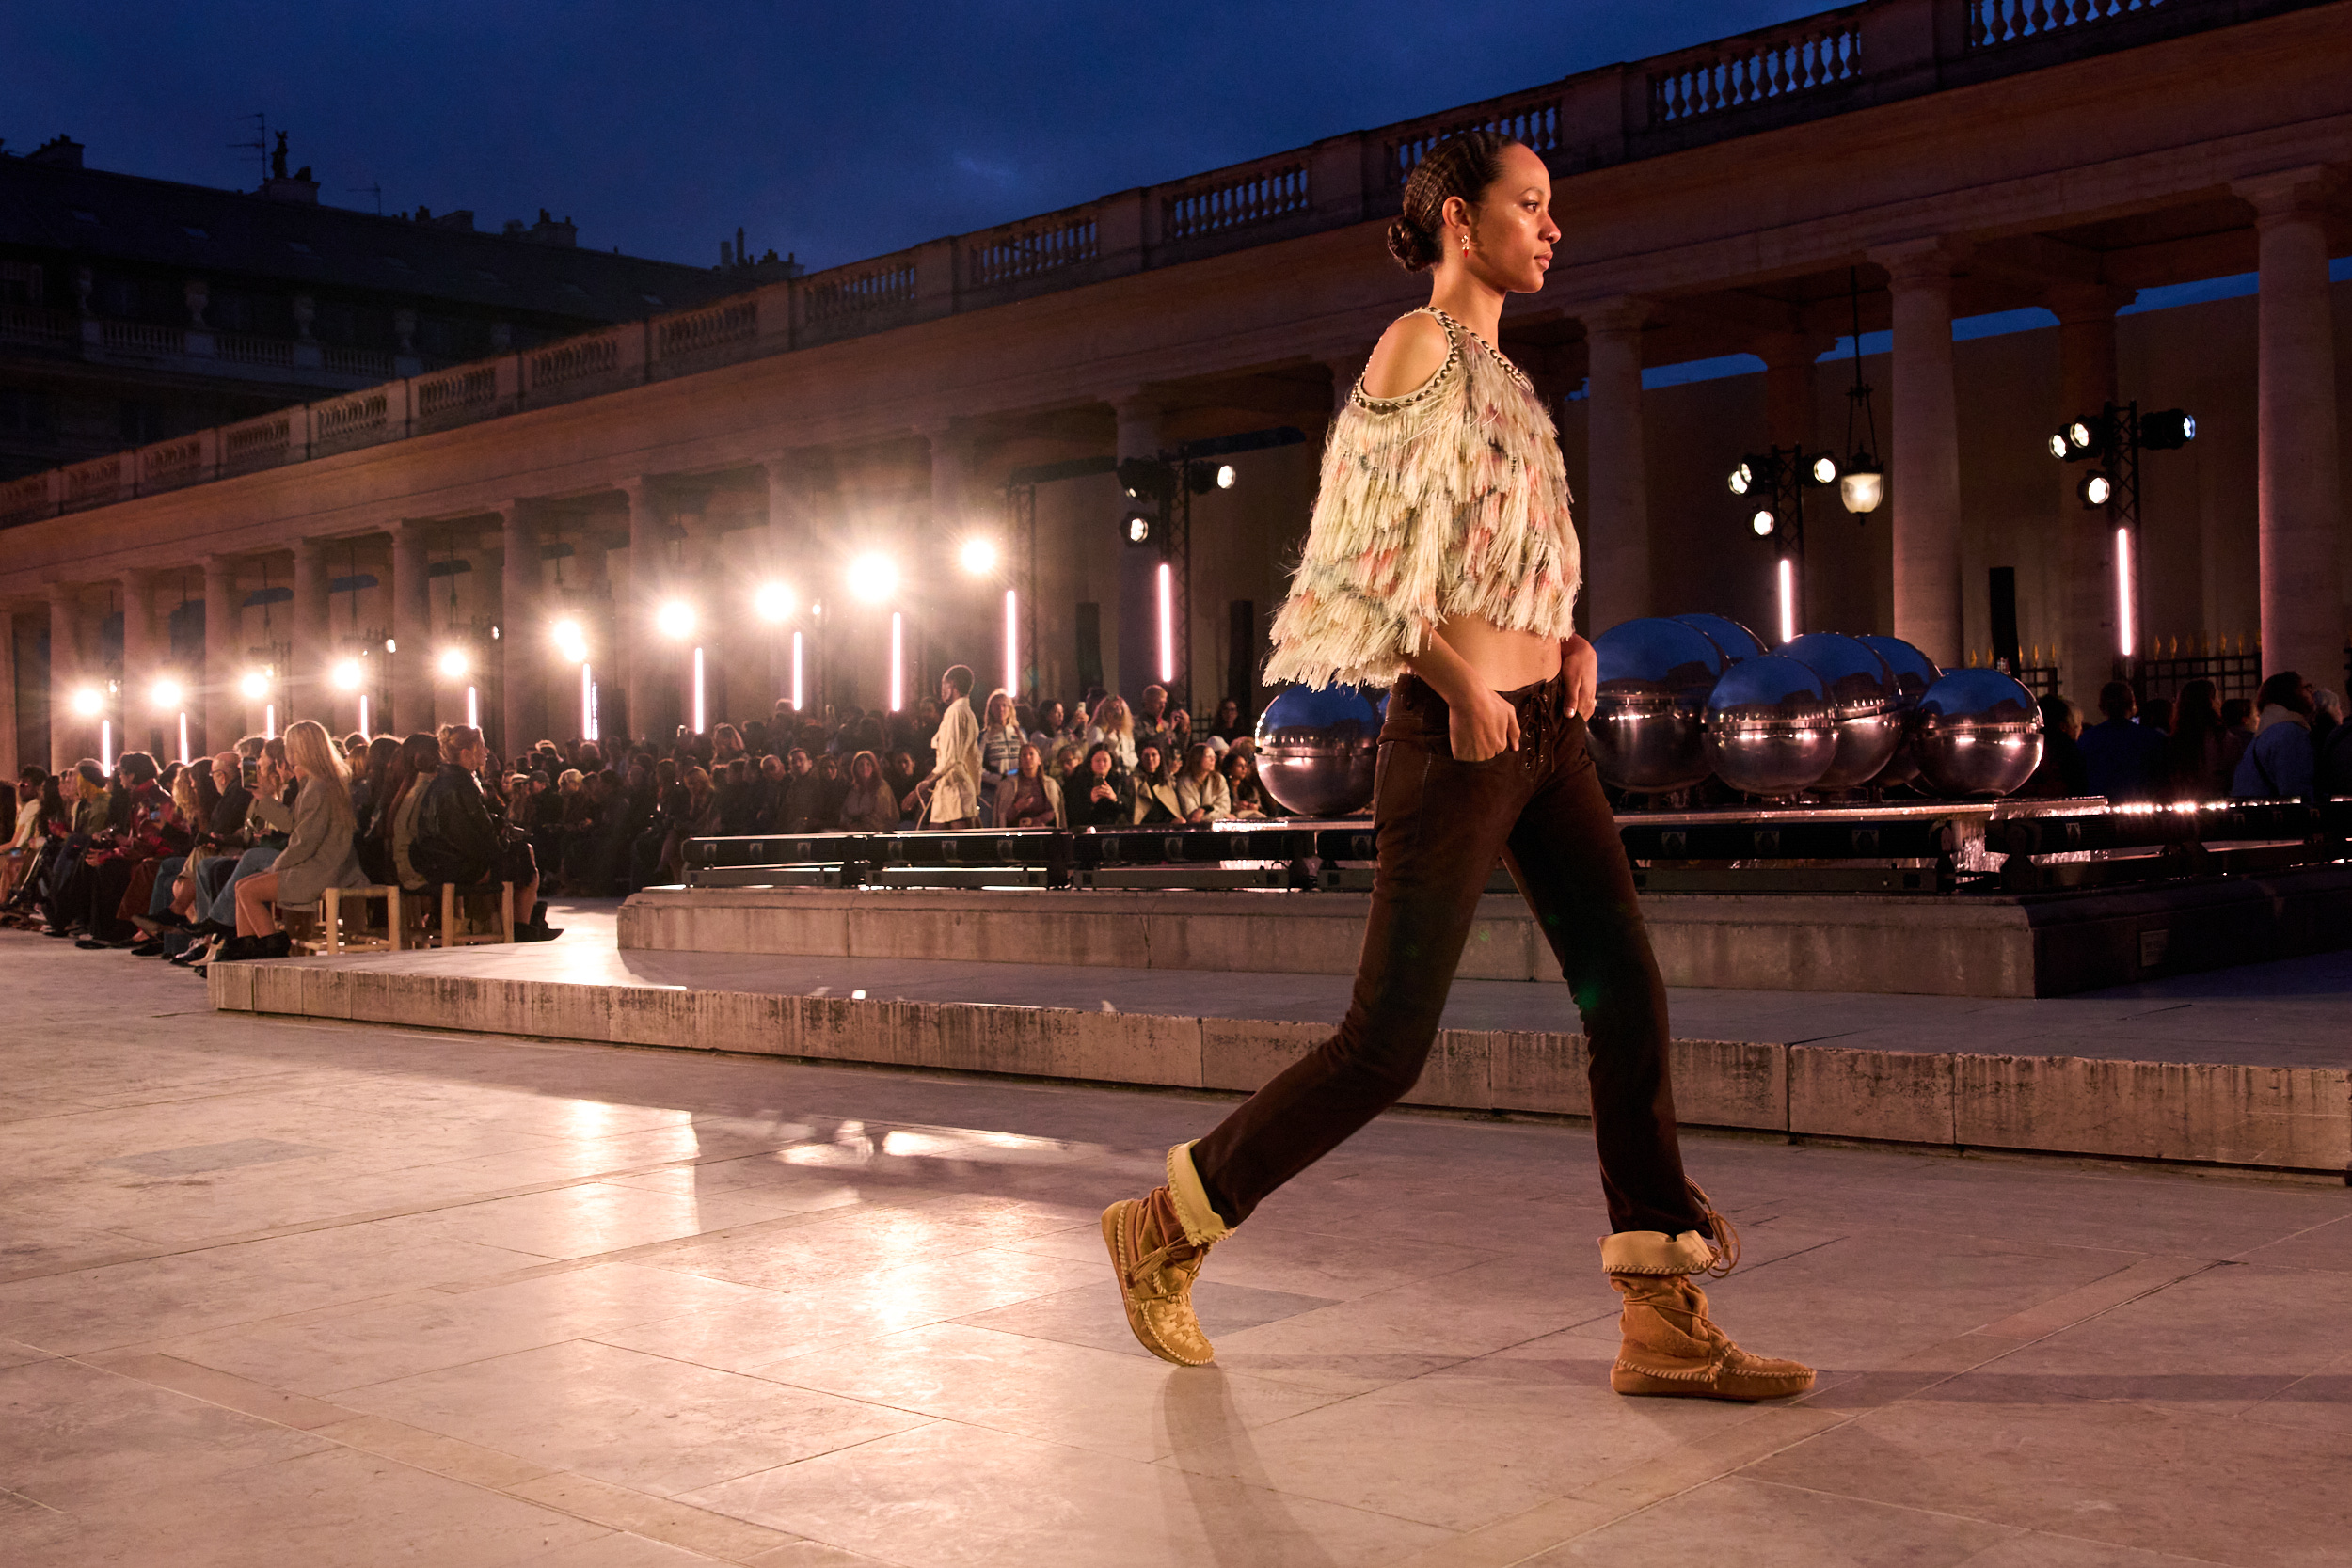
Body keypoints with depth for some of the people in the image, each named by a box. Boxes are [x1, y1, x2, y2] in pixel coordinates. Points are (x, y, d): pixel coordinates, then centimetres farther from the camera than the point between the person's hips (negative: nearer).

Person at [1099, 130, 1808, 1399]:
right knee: (1387, 1044, -5)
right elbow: (1365, 555, -14)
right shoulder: (1417, 346, -7)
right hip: (1456, 734, -9)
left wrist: (1566, 639, 9)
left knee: (1630, 1001, 2)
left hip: (1542, 727, 9)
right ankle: (1165, 1227, 13)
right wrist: (1465, 686, -17)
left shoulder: (1498, 373, 20)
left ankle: (1665, 1324, 7)